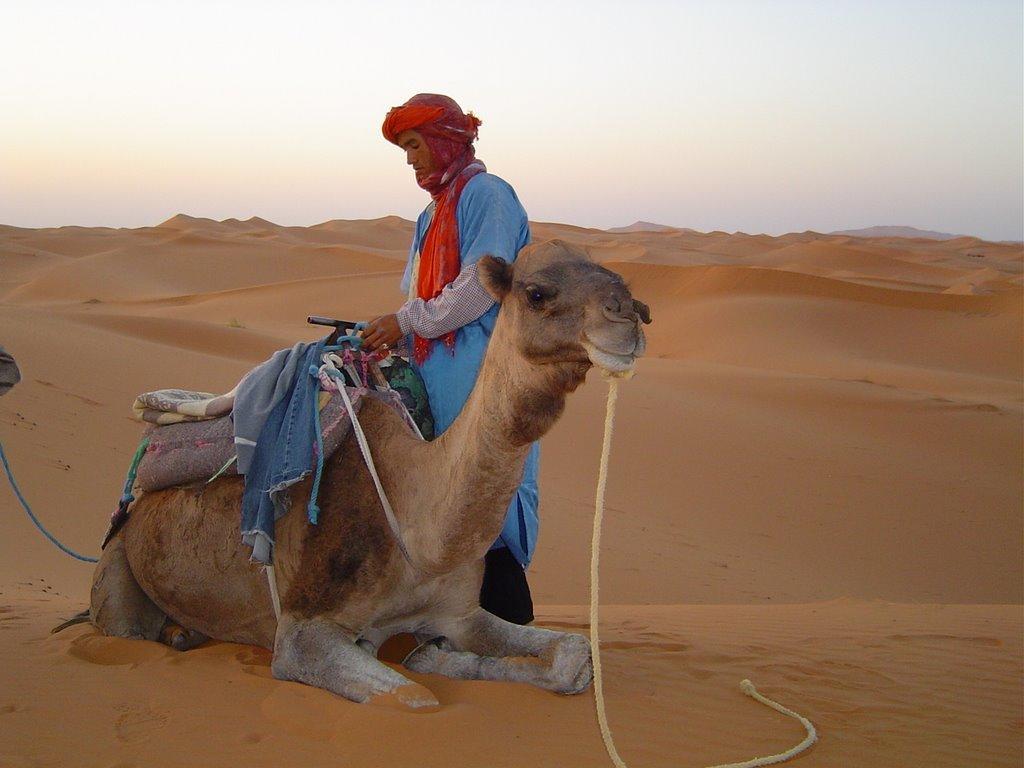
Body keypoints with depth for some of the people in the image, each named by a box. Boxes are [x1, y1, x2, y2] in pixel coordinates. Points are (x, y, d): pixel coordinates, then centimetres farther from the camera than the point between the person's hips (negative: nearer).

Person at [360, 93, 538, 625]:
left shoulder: (486, 194, -5)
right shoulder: (432, 213, 23)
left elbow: (480, 286, -15)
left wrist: (406, 321, -9)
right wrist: (389, 335, 8)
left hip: (481, 370, -9)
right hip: (437, 371, 9)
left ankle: (509, 633, -3)